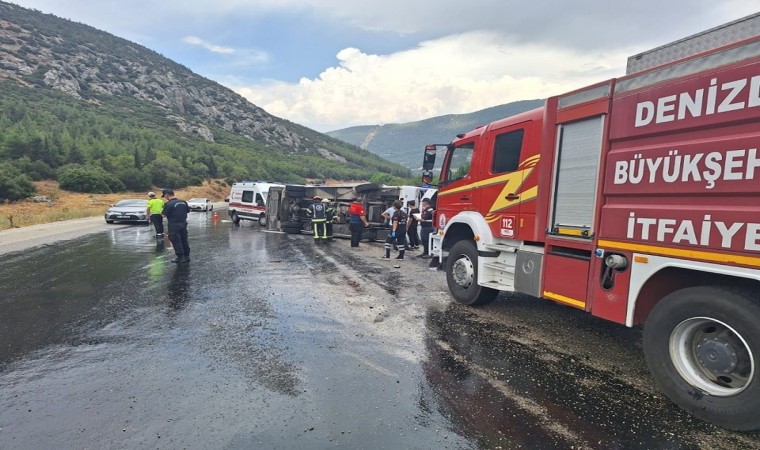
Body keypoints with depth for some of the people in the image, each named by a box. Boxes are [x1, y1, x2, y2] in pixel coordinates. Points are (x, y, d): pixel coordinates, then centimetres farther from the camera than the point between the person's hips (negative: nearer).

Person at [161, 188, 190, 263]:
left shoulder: (168, 204, -18)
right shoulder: (183, 202, 2)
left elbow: (165, 214, -14)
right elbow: (188, 210, 11)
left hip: (174, 225, -7)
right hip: (183, 223, 7)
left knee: (176, 241, 4)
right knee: (184, 240, 15)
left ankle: (180, 257, 8)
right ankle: (186, 256, 22)